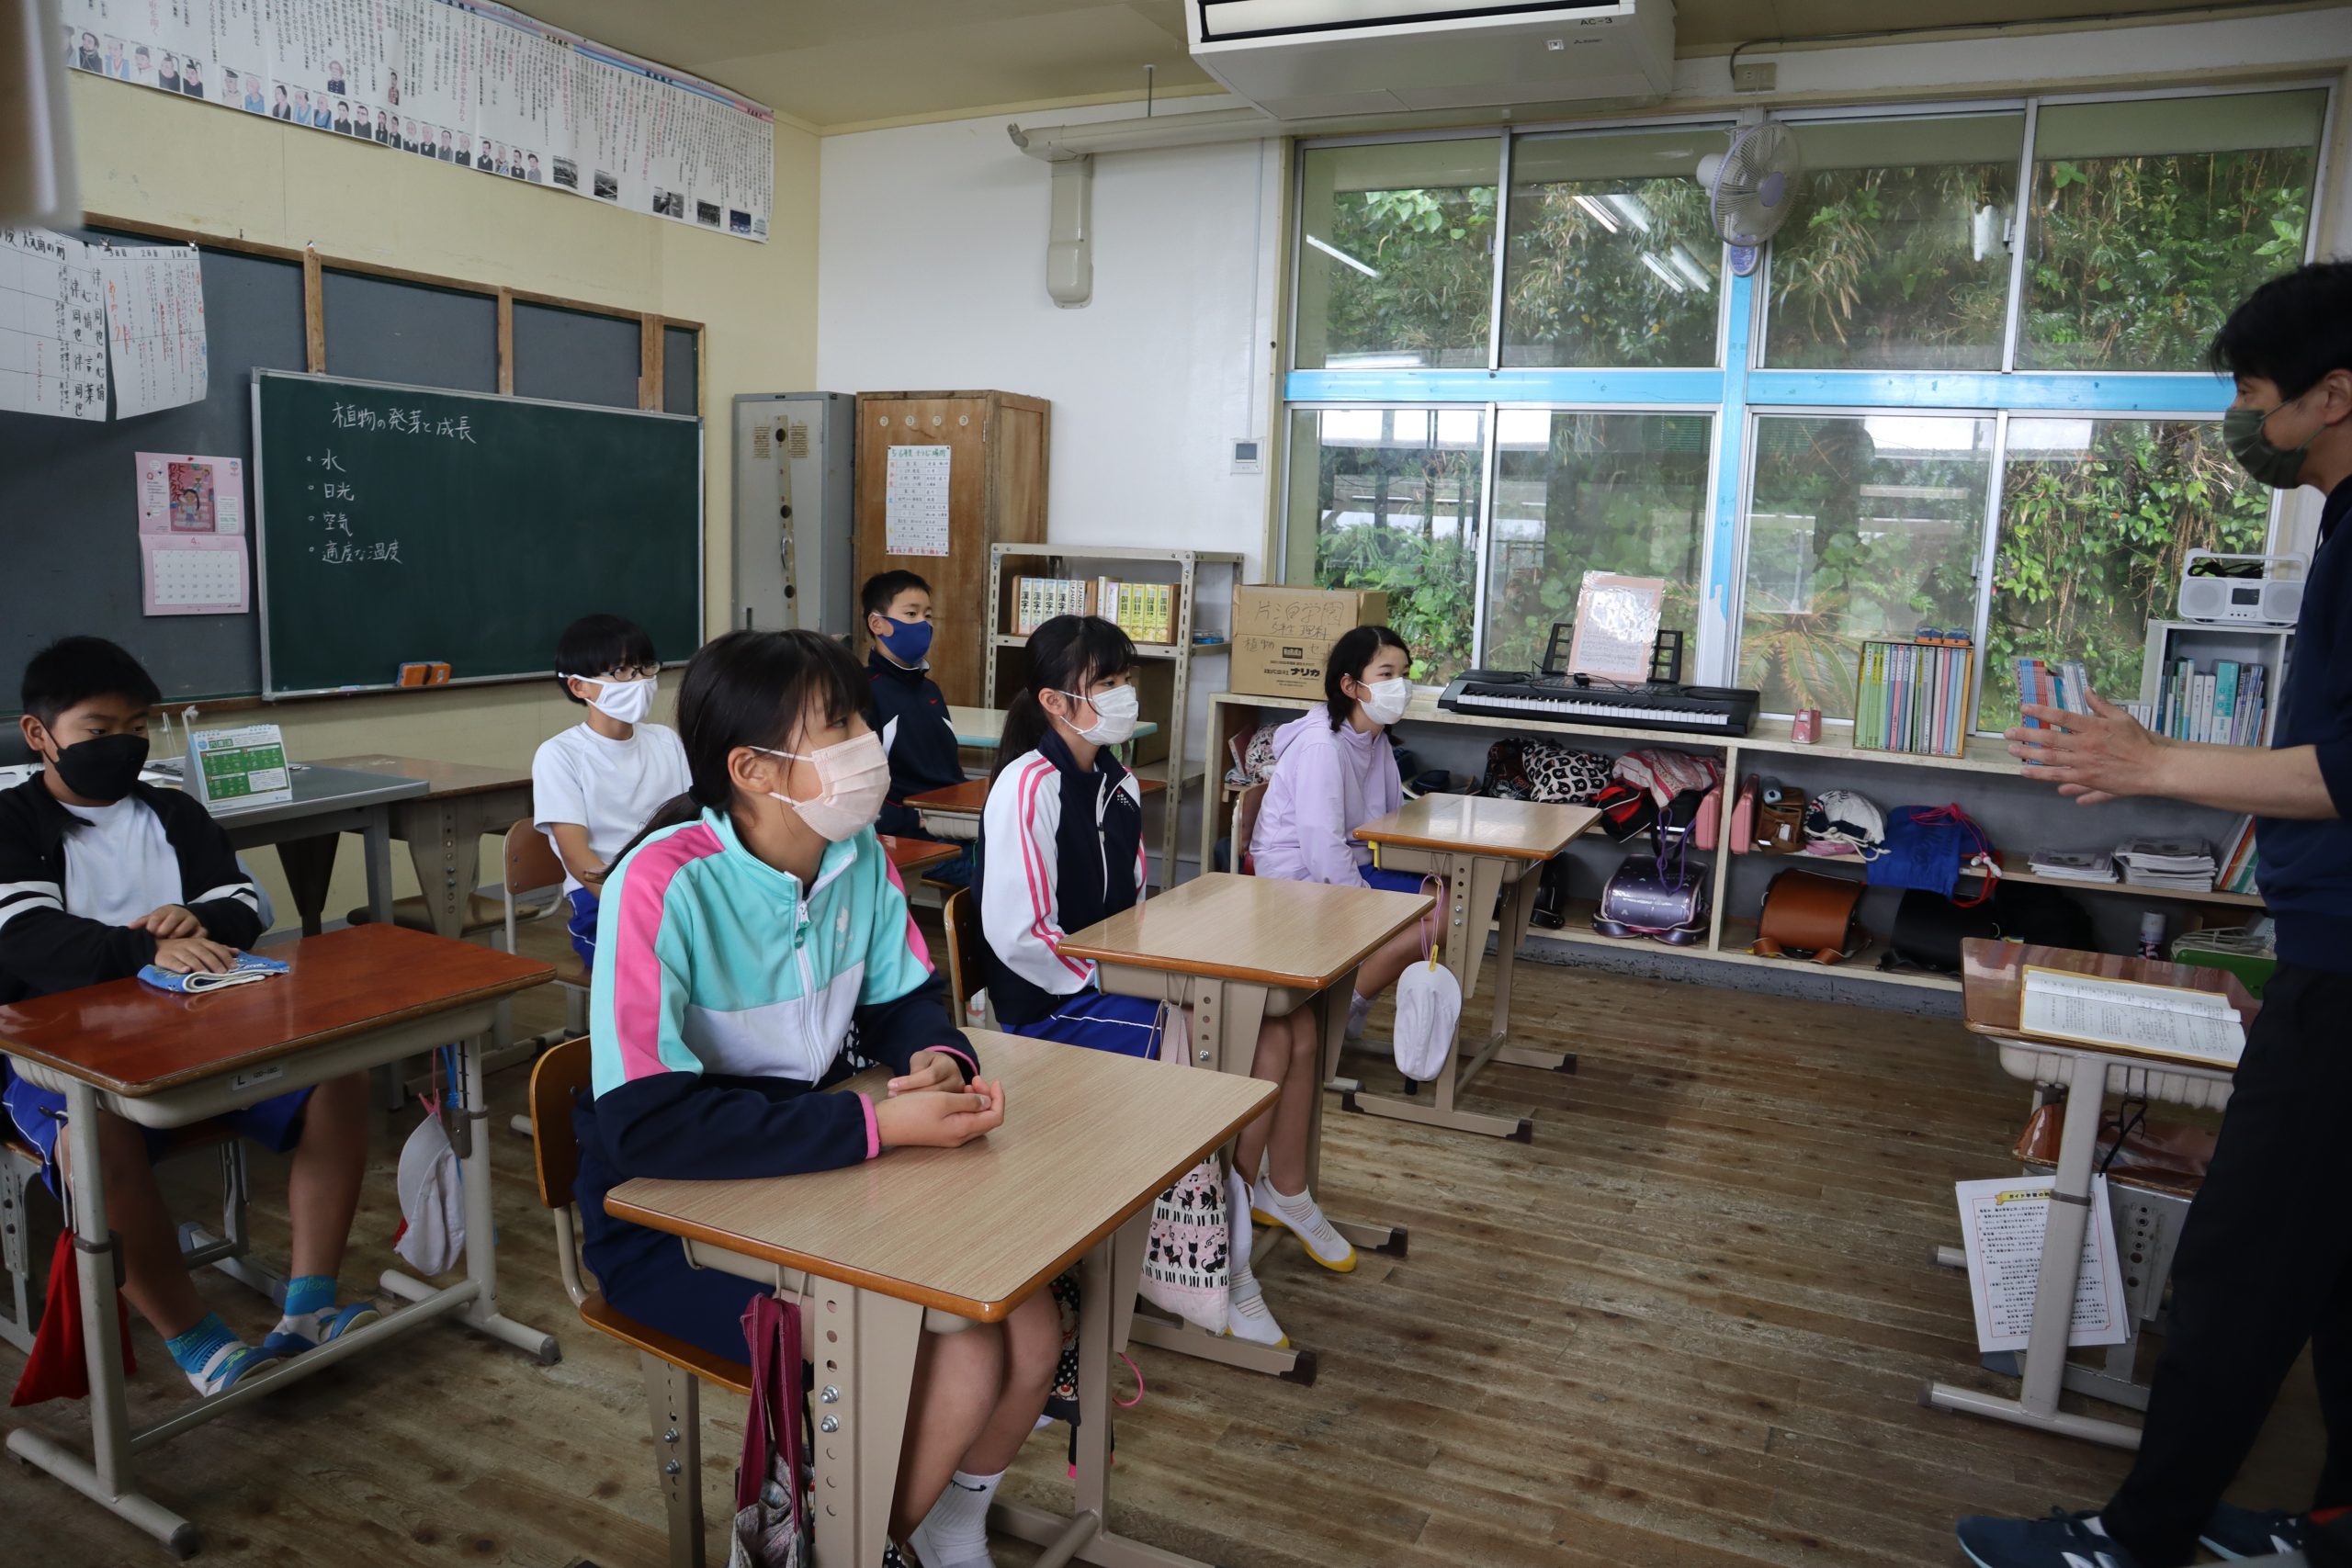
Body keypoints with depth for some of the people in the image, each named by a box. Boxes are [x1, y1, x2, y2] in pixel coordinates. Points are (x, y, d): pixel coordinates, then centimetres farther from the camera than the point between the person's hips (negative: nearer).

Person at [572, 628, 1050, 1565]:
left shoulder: (858, 853, -6)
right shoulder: (665, 886, -27)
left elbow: (902, 999, 9)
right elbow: (644, 1127, -33)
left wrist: (938, 1059, -15)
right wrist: (877, 1126, -32)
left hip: (815, 1174, 6)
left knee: (1031, 1333, -8)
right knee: (956, 1365, -20)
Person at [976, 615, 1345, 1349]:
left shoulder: (1117, 784, 9)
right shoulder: (1029, 785, -18)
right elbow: (1017, 935, -23)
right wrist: (1110, 982, -17)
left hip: (1119, 979, 9)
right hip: (1051, 1005, -8)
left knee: (1292, 1026, -3)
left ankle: (1289, 1198, 19)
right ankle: (1226, 1263, -4)